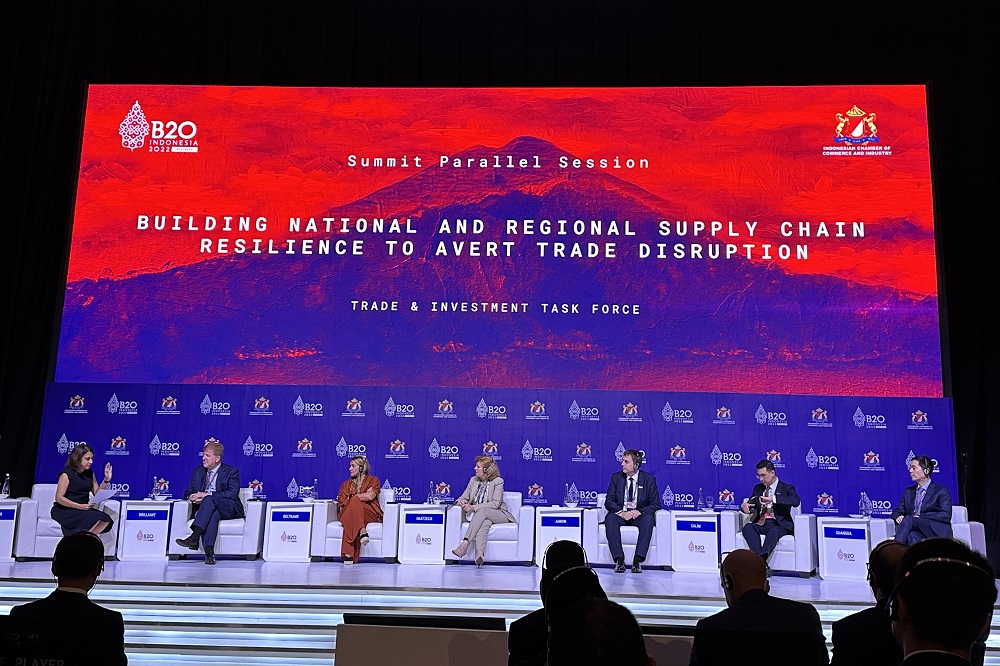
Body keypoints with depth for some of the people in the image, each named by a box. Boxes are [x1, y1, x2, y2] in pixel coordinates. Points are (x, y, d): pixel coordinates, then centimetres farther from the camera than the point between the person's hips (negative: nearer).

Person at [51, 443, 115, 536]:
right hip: (64, 511, -6)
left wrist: (107, 480, -2)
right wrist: (79, 506, -22)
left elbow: (97, 493, 13)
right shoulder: (66, 474, -9)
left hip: (83, 509, 6)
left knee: (106, 520, -20)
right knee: (95, 519, -29)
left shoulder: (89, 473, 11)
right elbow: (59, 498, -14)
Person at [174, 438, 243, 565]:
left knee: (209, 500, -36)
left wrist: (207, 495, -19)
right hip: (205, 508, 3)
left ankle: (194, 537, -49)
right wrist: (192, 497, -11)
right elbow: (188, 492, 17)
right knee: (213, 514, -37)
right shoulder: (198, 471, 20)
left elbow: (232, 494, -11)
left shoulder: (231, 471, 3)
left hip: (229, 509, -3)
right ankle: (209, 552, -52)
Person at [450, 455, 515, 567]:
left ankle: (465, 544, -47)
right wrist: (461, 501, -11)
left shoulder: (498, 481, -6)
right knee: (485, 522, -36)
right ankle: (480, 554, -60)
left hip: (498, 514, -3)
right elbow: (464, 497, 17)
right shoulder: (473, 480, 13)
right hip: (479, 515, 3)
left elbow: (496, 503, -15)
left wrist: (474, 507, -23)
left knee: (482, 511, -36)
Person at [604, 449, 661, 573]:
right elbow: (608, 501, 2)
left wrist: (640, 511, -21)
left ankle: (637, 560, -37)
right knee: (610, 518, -33)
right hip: (621, 514, 1)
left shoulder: (649, 479, 1)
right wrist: (621, 512, -19)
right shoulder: (616, 477, 6)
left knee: (648, 519, -35)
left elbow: (656, 504, -2)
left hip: (639, 515, -1)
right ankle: (619, 560, -35)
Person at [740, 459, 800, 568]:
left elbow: (796, 501, -17)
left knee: (774, 531, -39)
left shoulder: (786, 488, 4)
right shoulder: (758, 488, 20)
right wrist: (744, 506, -8)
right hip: (761, 523, 4)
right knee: (747, 527, -30)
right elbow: (751, 505, 19)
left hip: (779, 524, -4)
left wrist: (773, 498, -27)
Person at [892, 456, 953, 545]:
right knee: (912, 536, -36)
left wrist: (920, 517, -14)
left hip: (937, 533, -3)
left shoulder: (941, 490, 7)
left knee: (908, 519, -32)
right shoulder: (908, 491, 24)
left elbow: (946, 515, -6)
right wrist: (898, 517, -6)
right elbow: (897, 511, 20)